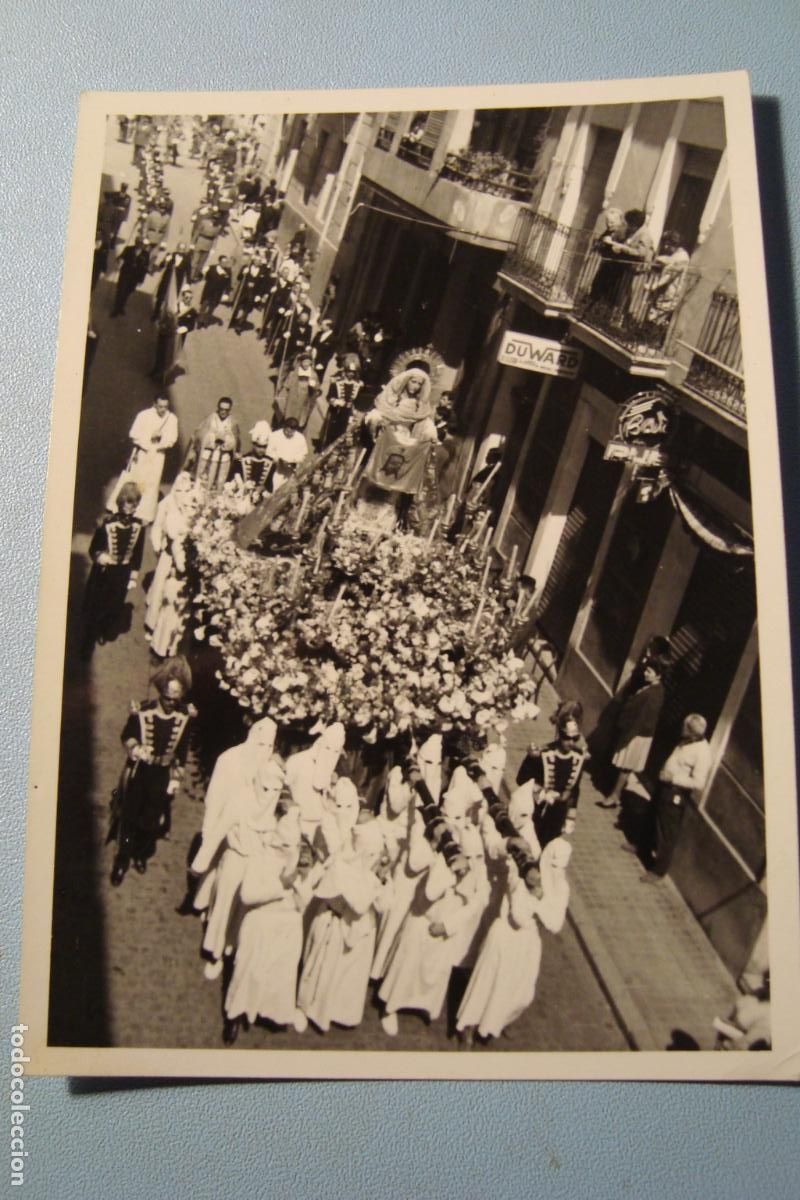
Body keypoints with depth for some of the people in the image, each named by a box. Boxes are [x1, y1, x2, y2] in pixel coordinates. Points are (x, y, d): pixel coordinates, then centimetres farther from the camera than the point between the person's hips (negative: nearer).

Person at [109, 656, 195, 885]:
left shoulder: (185, 716, -12)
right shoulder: (142, 711, -19)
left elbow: (182, 750, 1)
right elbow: (127, 735, -1)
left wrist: (176, 778, 4)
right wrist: (134, 747, -21)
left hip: (162, 775, 2)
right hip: (139, 772, -2)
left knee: (152, 818, 17)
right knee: (129, 815, 8)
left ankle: (141, 855, 41)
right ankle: (122, 861, 28)